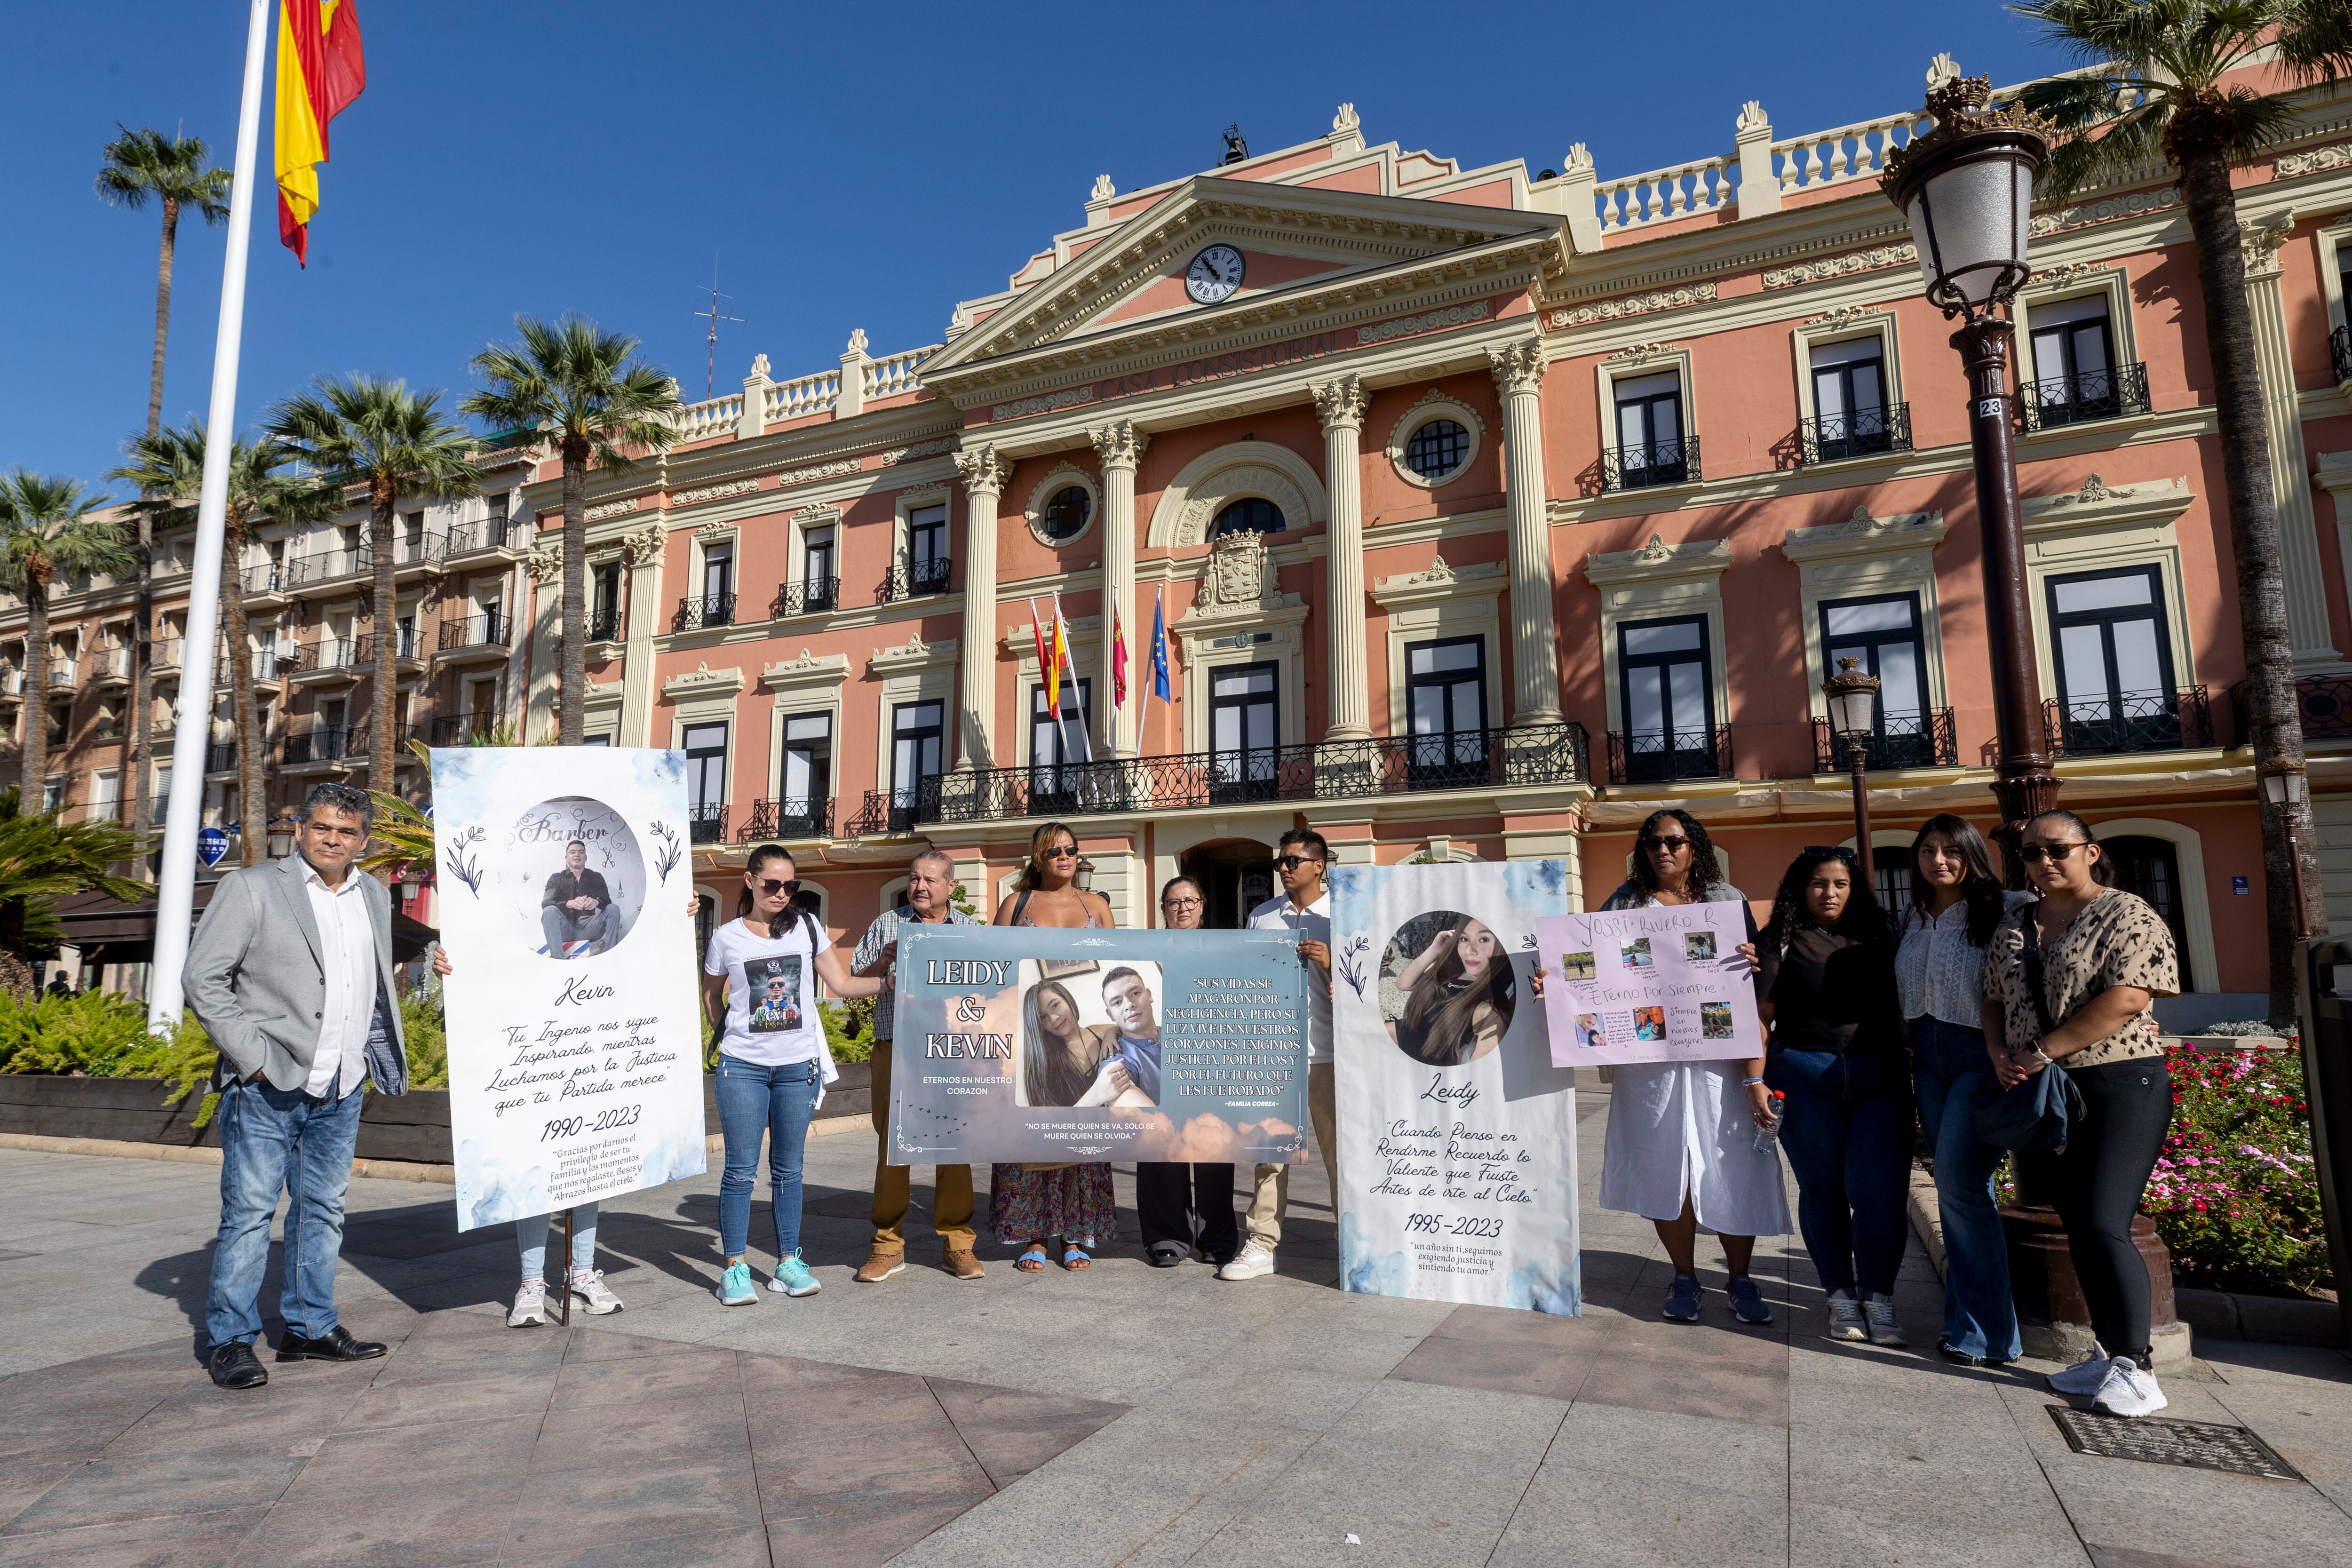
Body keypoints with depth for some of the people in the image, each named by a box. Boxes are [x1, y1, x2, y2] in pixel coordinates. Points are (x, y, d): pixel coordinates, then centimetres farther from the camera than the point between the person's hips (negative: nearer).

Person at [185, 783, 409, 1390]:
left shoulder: (375, 896, 13)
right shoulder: (250, 887, -3)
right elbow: (203, 977, -7)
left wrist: (381, 1054, 11)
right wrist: (252, 1057, -12)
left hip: (341, 1091, 5)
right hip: (267, 1088, -5)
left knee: (323, 1209, 12)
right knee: (249, 1212, 0)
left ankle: (310, 1327, 23)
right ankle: (230, 1340, 13)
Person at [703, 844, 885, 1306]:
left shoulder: (806, 926, 3)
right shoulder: (726, 937, 1)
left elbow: (842, 984, 3)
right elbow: (712, 997, 15)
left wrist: (891, 982, -9)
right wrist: (733, 1035, 6)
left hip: (799, 1065, 1)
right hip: (742, 1067, -1)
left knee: (788, 1169, 10)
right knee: (741, 1169, 0)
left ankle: (789, 1262, 19)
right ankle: (735, 1268, 11)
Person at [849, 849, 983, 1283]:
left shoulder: (971, 931, 11)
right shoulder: (885, 925, 11)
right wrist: (884, 960, -9)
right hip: (895, 1049, 1)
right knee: (891, 1146, 4)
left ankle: (957, 1243, 13)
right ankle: (889, 1245, 15)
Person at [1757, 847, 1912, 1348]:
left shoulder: (1875, 939, 11)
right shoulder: (1785, 942, 2)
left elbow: (1896, 1008, 15)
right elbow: (1761, 1015, -1)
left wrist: (1910, 1074, 8)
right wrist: (1757, 1081, -7)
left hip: (1879, 1076, 2)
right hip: (1805, 1076, -2)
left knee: (1880, 1192, -7)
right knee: (1822, 1190, 7)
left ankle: (1878, 1299, 9)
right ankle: (1841, 1297, 21)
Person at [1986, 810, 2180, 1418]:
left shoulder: (2128, 917, -7)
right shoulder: (2012, 926, 13)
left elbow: (2125, 1000, -18)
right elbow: (1994, 1001, 17)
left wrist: (2040, 1053, -18)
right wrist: (2000, 1056, -2)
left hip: (2120, 1088, -6)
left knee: (2105, 1226, -10)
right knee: (2077, 1228, 11)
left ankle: (2134, 1368, 1)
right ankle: (2106, 1351, 22)